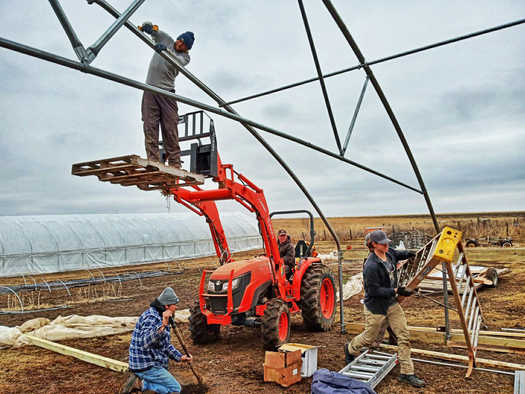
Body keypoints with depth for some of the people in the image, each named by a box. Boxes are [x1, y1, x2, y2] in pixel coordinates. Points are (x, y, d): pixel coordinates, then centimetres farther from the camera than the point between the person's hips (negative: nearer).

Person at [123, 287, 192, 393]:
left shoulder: (160, 317, 11)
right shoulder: (152, 317, -22)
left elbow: (165, 344, 19)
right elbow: (145, 343, -40)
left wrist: (180, 357, 9)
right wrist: (162, 326, -51)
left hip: (154, 362, 10)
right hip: (146, 366, -10)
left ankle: (140, 380, 8)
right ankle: (141, 384, -7)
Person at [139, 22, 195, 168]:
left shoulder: (185, 56, 5)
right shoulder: (166, 40, 14)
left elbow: (178, 61, -18)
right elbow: (152, 29, 12)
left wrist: (166, 50, -36)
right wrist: (147, 26, -12)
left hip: (167, 92, -2)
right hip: (150, 90, 2)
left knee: (170, 129, -6)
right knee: (150, 127, -8)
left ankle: (175, 165, -3)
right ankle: (153, 163, -11)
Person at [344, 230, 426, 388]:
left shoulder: (389, 253, -2)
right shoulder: (371, 266, -28)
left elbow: (398, 254, 23)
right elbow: (374, 291, -25)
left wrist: (410, 253, 6)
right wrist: (396, 290, -25)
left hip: (391, 303, 7)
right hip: (375, 307, -7)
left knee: (404, 335, 3)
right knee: (369, 338, 12)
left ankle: (407, 373, 14)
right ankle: (350, 349, 44)